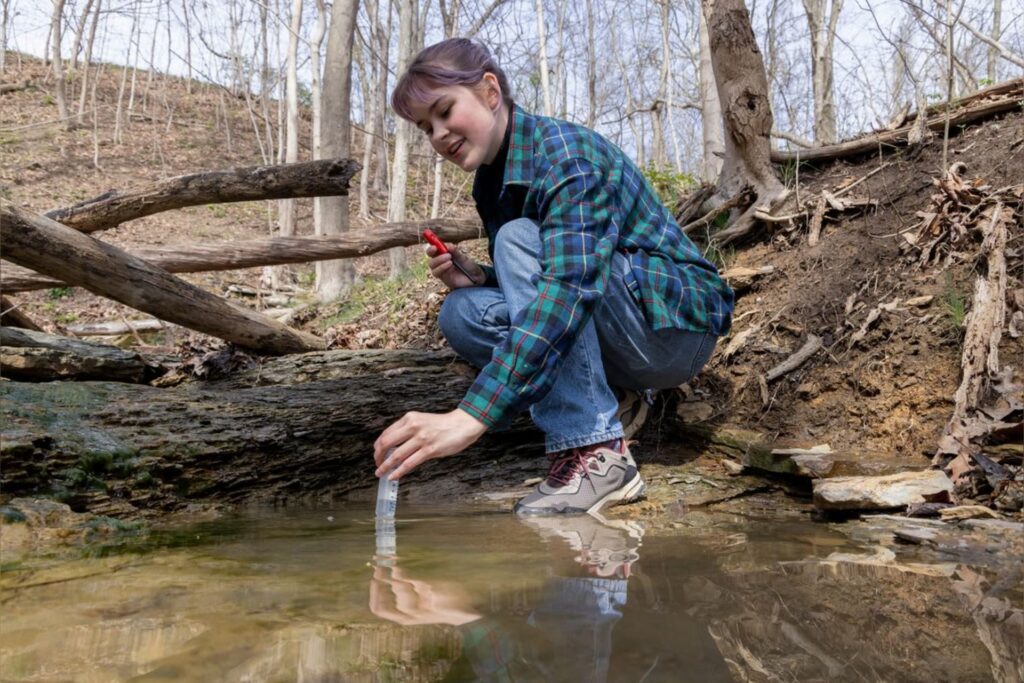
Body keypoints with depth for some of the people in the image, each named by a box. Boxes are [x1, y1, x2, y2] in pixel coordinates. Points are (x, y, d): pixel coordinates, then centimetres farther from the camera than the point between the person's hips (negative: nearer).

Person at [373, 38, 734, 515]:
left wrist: (470, 416, -45)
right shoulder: (493, 182, 6)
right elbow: (527, 283, 13)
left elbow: (568, 286, -37)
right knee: (462, 312, -10)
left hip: (678, 324, -7)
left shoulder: (566, 153, -21)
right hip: (620, 345, 7)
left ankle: (596, 454, -27)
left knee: (520, 241, -26)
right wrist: (475, 278, -11)